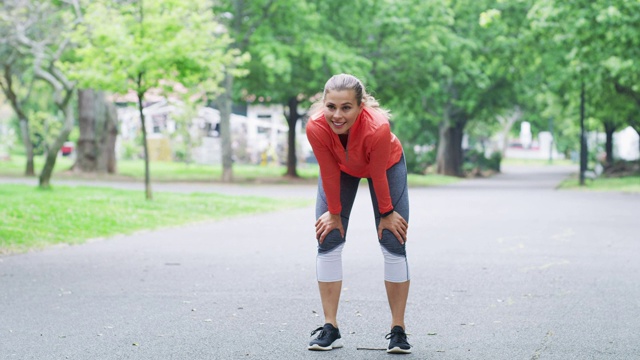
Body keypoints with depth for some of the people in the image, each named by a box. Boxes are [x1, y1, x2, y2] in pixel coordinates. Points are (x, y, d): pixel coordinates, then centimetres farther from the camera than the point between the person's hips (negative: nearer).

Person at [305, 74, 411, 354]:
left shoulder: (378, 128, -43)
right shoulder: (316, 128, -38)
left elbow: (378, 175, -27)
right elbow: (329, 174, -23)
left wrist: (386, 213, -13)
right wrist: (335, 213, -10)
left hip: (388, 165, -2)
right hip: (341, 168, 2)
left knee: (394, 244, -6)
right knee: (328, 241, -7)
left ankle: (398, 329, 3)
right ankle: (330, 328, -2)